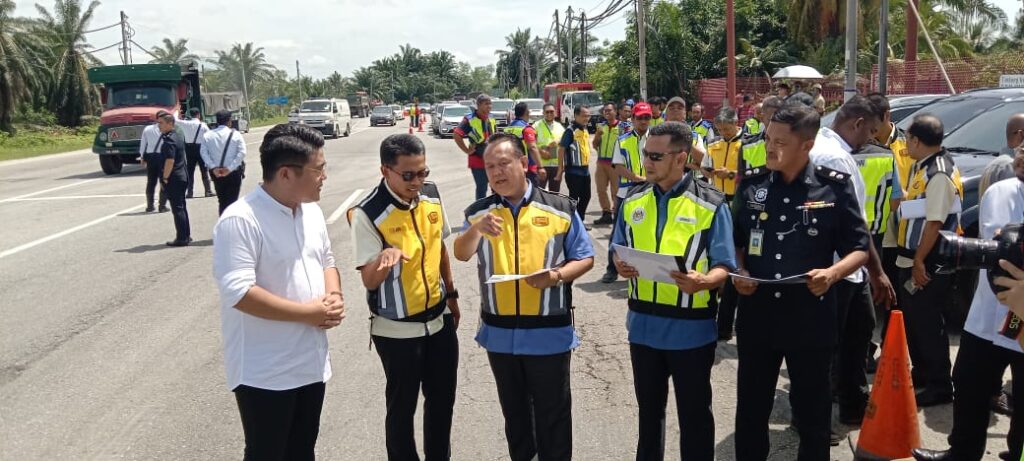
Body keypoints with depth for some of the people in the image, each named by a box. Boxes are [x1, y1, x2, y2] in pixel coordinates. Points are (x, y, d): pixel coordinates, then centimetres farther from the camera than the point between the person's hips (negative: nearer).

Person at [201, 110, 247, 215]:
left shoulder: (207, 135, 1)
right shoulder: (235, 134, -6)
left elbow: (203, 152, -6)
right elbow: (241, 153, -15)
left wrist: (213, 168, -8)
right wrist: (230, 168, -14)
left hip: (216, 173, 3)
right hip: (234, 172, -3)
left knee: (221, 200, 15)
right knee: (232, 200, 3)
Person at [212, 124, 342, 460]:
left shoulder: (312, 211, 6)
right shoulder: (240, 220, -20)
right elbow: (238, 292, -26)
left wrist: (334, 296, -4)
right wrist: (307, 312, -21)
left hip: (310, 362, 7)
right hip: (265, 372, -7)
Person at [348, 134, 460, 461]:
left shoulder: (431, 196, -3)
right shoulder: (367, 214, -21)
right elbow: (369, 281, -19)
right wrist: (384, 259, -40)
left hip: (439, 318, 6)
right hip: (397, 330, -6)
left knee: (443, 399, 19)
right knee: (402, 406, 10)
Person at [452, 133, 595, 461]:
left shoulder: (561, 208, -4)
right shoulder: (478, 212, 2)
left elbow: (584, 258, -1)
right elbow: (461, 254, -13)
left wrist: (555, 276, -20)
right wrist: (476, 229, -34)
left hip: (549, 332, -2)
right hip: (499, 332, 3)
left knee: (552, 412, 11)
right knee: (514, 410, 20)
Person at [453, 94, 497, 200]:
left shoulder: (491, 119, 9)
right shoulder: (470, 120, -14)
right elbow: (456, 134, -20)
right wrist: (467, 150, -16)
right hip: (478, 160, -6)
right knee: (482, 188, 2)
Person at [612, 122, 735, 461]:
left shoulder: (710, 205, -9)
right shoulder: (633, 201, 4)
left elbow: (724, 267, -9)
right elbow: (619, 253, 11)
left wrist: (702, 282, -30)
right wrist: (621, 267, -11)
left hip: (690, 327, -4)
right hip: (643, 324, 4)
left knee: (694, 413, 11)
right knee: (649, 408, 20)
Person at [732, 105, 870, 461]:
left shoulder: (834, 187, -5)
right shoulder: (752, 183, 2)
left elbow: (859, 248, 0)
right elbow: (735, 240, 12)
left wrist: (833, 273, -19)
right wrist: (739, 271, -7)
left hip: (811, 318, -2)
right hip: (756, 315, 2)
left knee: (812, 415, 12)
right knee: (750, 410, 13)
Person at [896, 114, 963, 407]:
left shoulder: (940, 173, -18)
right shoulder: (920, 167, 11)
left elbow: (935, 222, -22)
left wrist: (919, 261, -21)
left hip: (929, 264, -9)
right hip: (910, 259, 9)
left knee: (927, 324, -1)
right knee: (912, 320, 18)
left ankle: (940, 386, 10)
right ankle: (922, 374, 32)